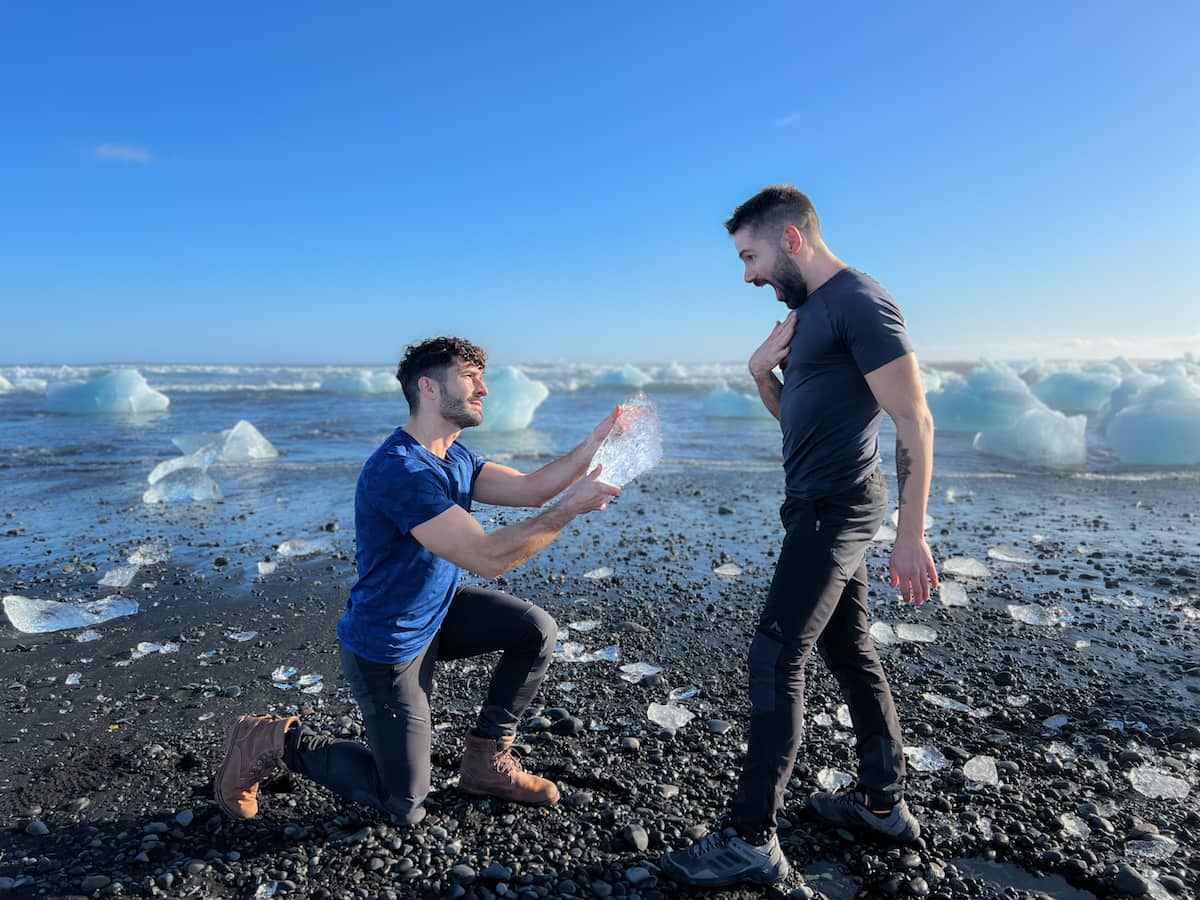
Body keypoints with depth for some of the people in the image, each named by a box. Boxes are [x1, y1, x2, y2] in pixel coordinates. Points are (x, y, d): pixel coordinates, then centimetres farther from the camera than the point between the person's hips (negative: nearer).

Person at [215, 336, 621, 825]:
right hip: (386, 646, -9)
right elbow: (487, 557, -36)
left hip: (436, 613, 9)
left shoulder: (454, 457, 1)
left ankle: (486, 760, 12)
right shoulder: (398, 470, -32)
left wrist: (597, 440, -14)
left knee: (536, 630, -2)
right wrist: (570, 507, -33)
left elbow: (530, 488, -5)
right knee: (405, 805, 6)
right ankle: (275, 740, 20)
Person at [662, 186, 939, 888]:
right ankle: (884, 803, 30)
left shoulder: (859, 301, -14)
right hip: (820, 506, 10)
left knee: (776, 658, -8)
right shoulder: (806, 310, 14)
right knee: (850, 651, 15)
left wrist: (912, 536, -21)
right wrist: (763, 371, 0)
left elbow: (915, 421, -18)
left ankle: (752, 841, 3)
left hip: (837, 506, -10)